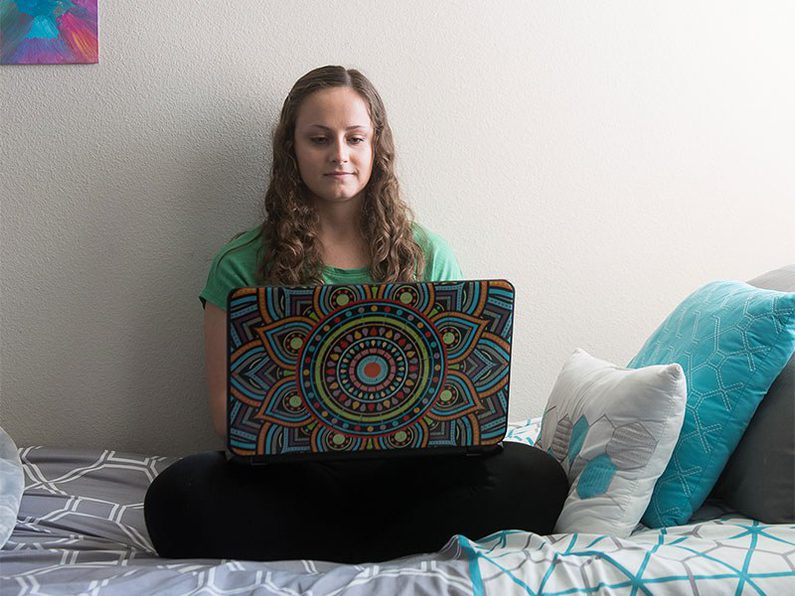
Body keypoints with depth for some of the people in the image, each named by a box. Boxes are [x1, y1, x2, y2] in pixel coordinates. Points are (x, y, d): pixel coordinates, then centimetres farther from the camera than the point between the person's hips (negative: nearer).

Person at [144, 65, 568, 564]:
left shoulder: (429, 256, 12)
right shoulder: (243, 265, 8)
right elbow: (227, 408, 4)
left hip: (405, 471, 1)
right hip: (289, 477, -1)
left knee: (536, 476, -26)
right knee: (180, 494, -31)